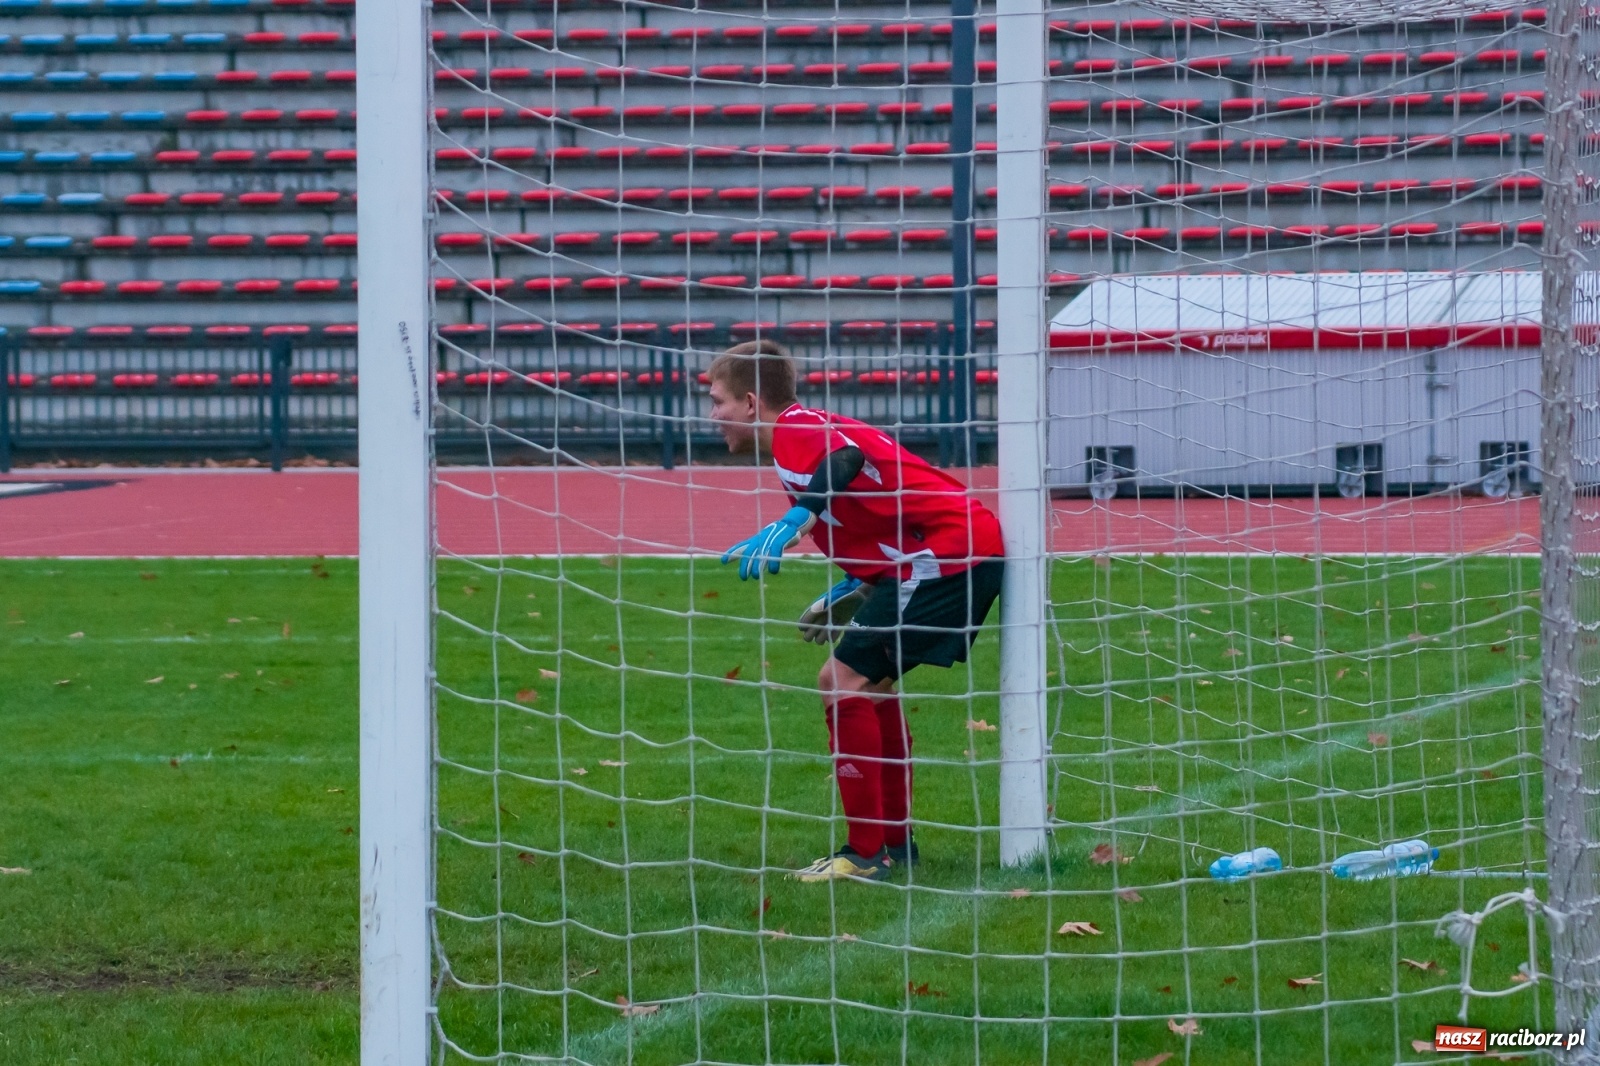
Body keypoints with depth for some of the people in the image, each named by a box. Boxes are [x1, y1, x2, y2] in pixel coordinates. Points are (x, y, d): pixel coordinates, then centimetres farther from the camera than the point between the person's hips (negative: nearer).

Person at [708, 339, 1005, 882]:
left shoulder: (796, 430, -9)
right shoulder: (811, 432, 21)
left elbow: (846, 462, -32)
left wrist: (791, 524, -45)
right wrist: (855, 590, 27)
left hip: (947, 551, -11)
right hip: (966, 549, 11)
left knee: (845, 684, -11)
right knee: (867, 683, 22)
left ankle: (865, 854, -10)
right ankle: (894, 841, 26)